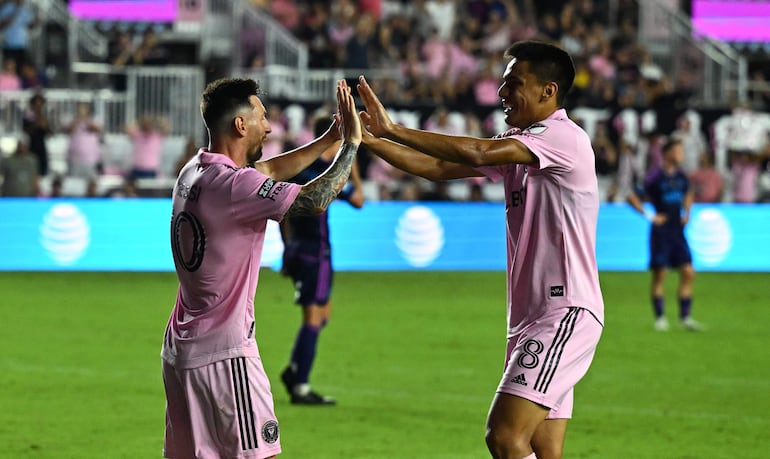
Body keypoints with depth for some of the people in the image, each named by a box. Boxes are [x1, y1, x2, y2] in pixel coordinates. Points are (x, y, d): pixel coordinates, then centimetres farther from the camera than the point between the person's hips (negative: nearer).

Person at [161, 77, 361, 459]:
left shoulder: (193, 173, 10)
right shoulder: (234, 185, -19)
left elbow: (270, 170, 23)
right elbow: (316, 199, -23)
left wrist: (330, 139, 21)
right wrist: (350, 144, -11)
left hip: (181, 348, 9)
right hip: (224, 353, -9)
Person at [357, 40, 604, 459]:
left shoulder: (565, 138, -12)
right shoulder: (517, 145, 18)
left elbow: (476, 153, -22)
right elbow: (441, 168, 15)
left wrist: (394, 130, -18)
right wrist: (370, 140, 3)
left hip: (566, 313, -9)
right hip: (533, 315, 9)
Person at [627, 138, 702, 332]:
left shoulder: (681, 176, 7)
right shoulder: (655, 177, -12)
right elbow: (632, 197, -11)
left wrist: (686, 212, 14)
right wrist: (650, 216, -12)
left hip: (678, 231, 6)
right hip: (661, 231, -6)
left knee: (688, 272, -1)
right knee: (659, 274, -2)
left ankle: (685, 316, 6)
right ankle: (660, 318, 6)